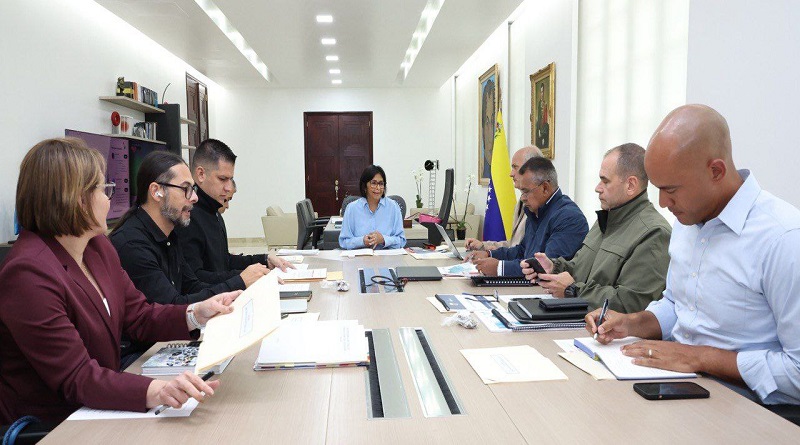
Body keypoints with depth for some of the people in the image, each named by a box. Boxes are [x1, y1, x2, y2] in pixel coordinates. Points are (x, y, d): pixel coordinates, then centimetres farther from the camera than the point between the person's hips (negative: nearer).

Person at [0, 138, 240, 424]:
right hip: (47, 426, -7)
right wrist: (156, 391, -40)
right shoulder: (28, 274, -22)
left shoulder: (99, 247, 5)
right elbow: (76, 378, -24)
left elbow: (138, 318, 8)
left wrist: (197, 314, -10)